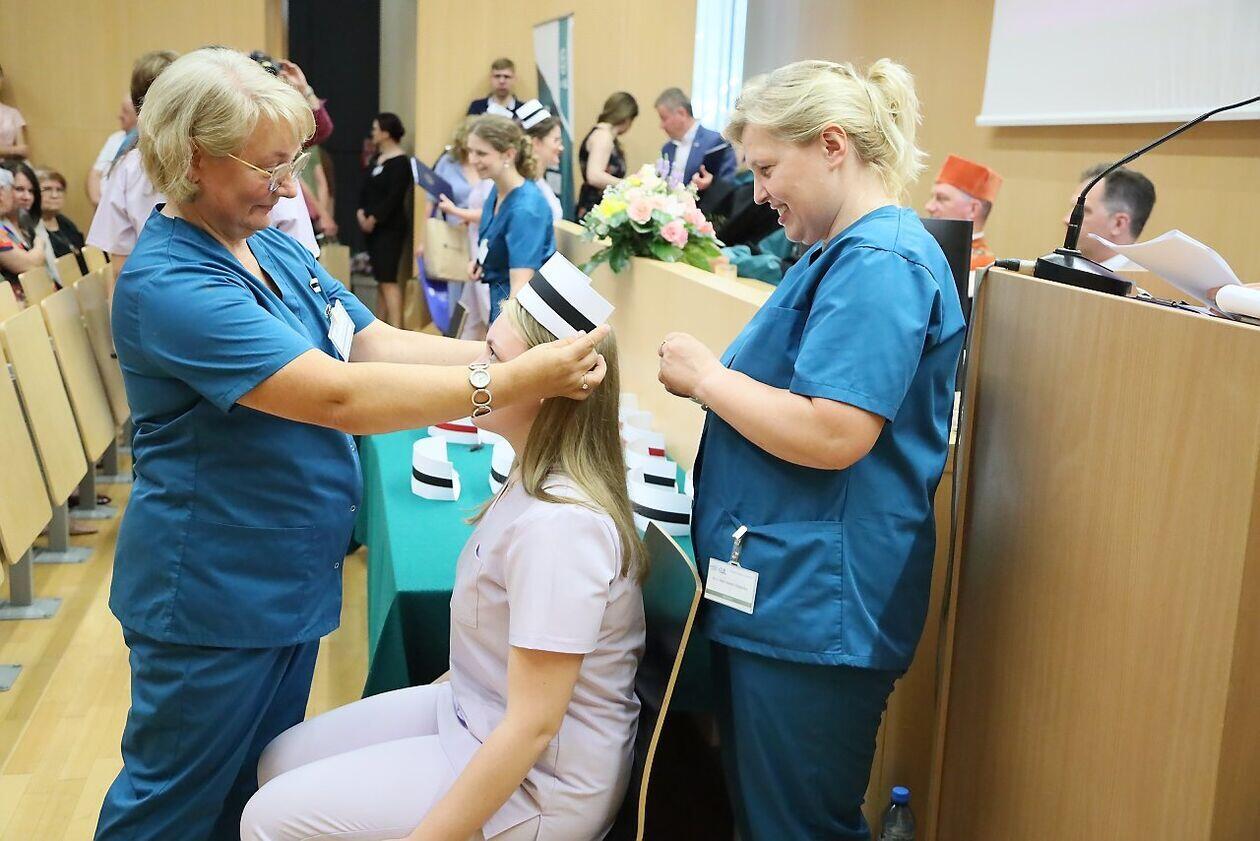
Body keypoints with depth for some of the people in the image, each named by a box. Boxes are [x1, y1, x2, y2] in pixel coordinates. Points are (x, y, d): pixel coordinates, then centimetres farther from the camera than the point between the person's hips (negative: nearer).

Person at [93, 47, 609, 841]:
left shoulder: (276, 246, 4)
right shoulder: (168, 284, -24)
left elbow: (379, 342, 0)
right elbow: (339, 396, -32)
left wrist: (523, 352, -13)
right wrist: (511, 383, -35)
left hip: (289, 576, 8)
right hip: (212, 595, -8)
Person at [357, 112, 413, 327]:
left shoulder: (400, 162, -10)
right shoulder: (376, 159, 17)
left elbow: (394, 197, -17)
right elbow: (365, 189, 15)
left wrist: (374, 218, -16)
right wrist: (361, 212, -1)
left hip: (391, 228, -9)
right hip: (373, 228, 9)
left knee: (388, 279, -13)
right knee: (380, 279, 12)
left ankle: (396, 328, -14)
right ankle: (384, 323, 18)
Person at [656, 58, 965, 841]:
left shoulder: (881, 262, -17)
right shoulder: (846, 253, 17)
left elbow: (833, 435, -27)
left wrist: (706, 377, -15)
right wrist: (709, 377, 8)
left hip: (816, 608, -11)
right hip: (779, 593, 11)